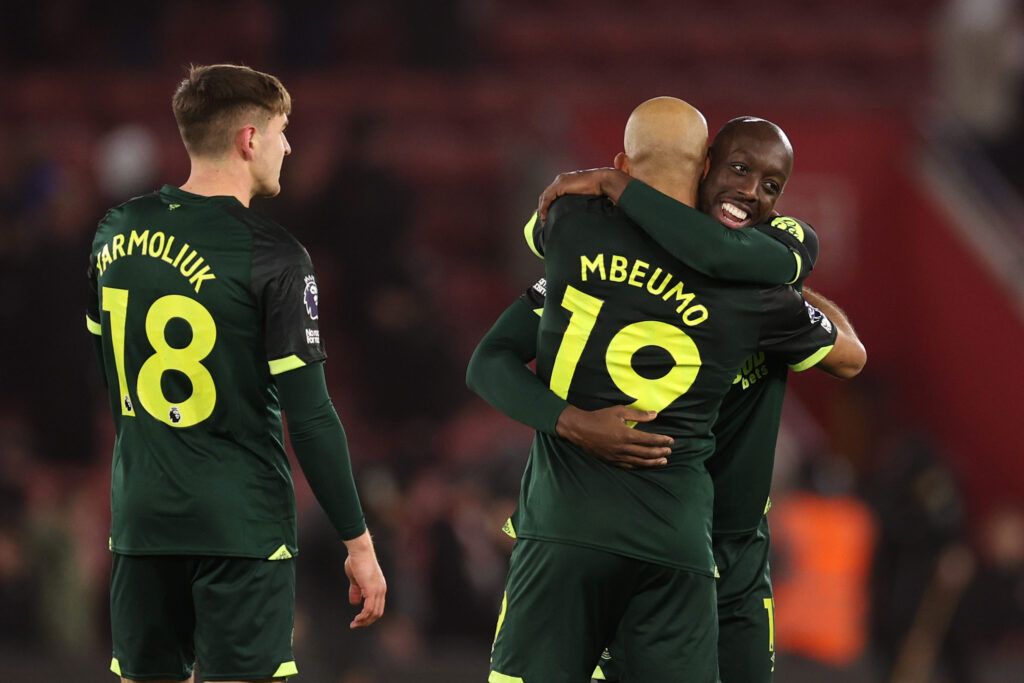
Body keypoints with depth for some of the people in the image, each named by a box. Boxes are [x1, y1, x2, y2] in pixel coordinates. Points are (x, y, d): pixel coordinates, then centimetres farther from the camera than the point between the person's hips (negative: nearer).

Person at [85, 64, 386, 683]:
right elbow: (311, 416, -13)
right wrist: (359, 541, -6)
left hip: (141, 516, 5)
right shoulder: (272, 258, -12)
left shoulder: (117, 233, 5)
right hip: (242, 523, -5)